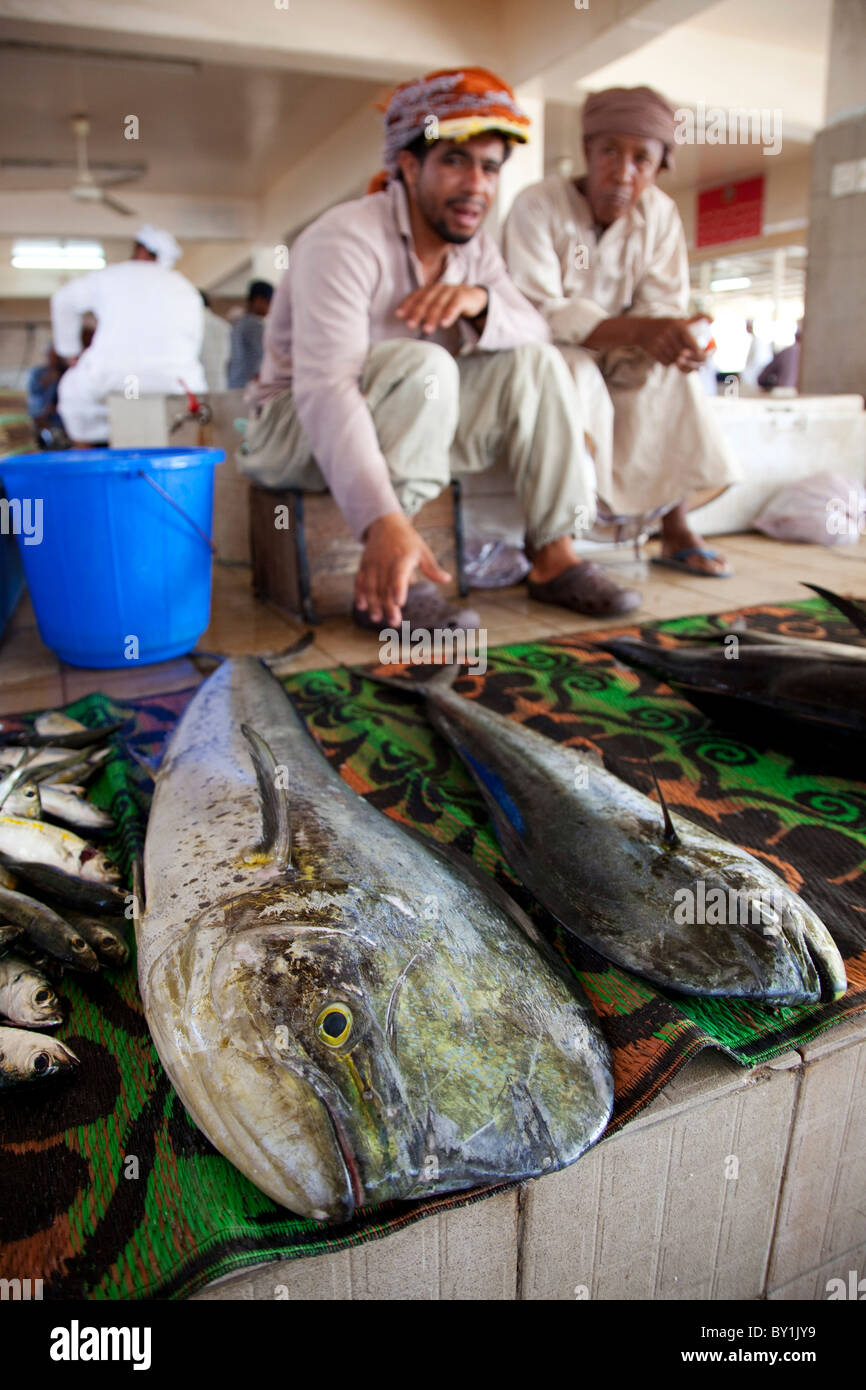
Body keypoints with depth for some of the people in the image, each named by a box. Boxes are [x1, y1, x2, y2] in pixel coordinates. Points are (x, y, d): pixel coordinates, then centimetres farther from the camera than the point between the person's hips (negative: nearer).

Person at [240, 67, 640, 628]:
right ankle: (384, 583, -31)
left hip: (418, 428, 7)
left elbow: (538, 334, -5)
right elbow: (324, 388, -35)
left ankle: (556, 558, -13)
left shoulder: (475, 248, 3)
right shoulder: (347, 239, -21)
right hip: (301, 430, -6)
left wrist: (480, 301, -29)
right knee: (423, 365, -34)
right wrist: (383, 521, -48)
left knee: (534, 362, -9)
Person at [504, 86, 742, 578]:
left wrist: (673, 338, -31)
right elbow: (538, 313, -28)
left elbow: (664, 307, -5)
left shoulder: (660, 214, -3)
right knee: (576, 371, -34)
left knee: (667, 374, -21)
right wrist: (637, 330, -39)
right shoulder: (538, 206, -17)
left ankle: (676, 530, -15)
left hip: (610, 359, 5)